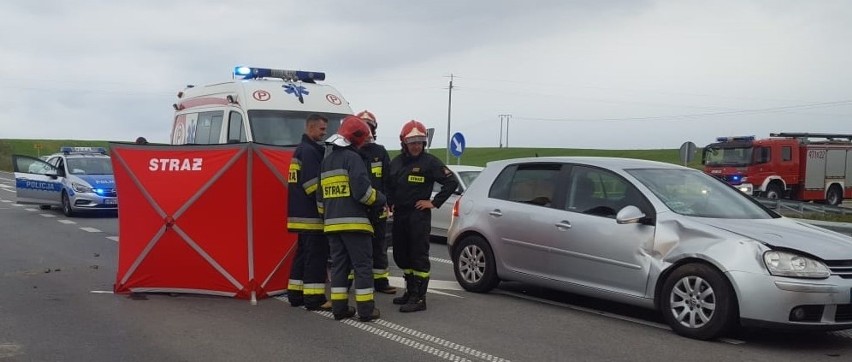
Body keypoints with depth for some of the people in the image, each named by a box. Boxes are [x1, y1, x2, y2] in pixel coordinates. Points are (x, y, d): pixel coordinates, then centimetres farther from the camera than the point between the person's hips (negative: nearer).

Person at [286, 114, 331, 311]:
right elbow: (312, 183, -21)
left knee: (303, 253, 15)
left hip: (301, 214, 11)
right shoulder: (309, 151, -12)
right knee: (316, 255, -8)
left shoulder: (300, 150, 20)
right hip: (311, 214, -11)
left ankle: (295, 294, 19)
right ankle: (314, 298, -8)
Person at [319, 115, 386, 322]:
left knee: (339, 265, 11)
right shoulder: (352, 158, -9)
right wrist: (380, 199, -1)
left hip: (332, 223, 8)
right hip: (353, 222, -8)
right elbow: (362, 190, -18)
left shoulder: (326, 161, 18)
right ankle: (366, 310, -2)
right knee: (363, 266, -2)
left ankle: (339, 308, 11)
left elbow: (320, 195, 21)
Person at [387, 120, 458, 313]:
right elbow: (389, 185, 26)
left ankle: (419, 298, -4)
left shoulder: (429, 162, -6)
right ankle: (411, 291, 28)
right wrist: (390, 203, 11)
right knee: (401, 256, 14)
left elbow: (452, 182, -9)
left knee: (419, 257, -6)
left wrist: (434, 202, -10)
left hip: (419, 216, -7)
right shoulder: (396, 162, 12)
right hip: (399, 216, 7)